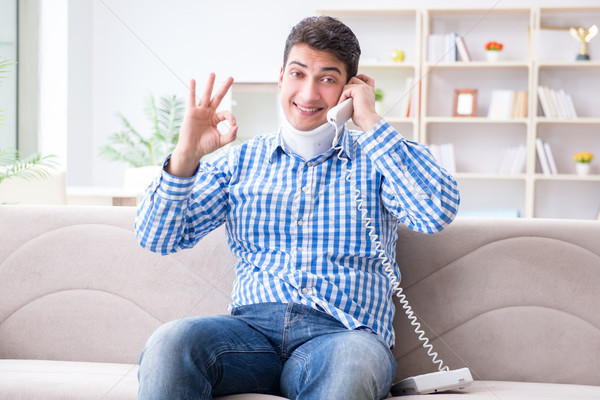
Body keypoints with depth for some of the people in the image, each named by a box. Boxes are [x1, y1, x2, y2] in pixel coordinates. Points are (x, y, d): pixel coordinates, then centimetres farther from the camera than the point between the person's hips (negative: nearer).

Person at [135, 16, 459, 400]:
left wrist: (372, 123, -3)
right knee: (170, 342, -31)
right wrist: (185, 156, -5)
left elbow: (438, 213, -8)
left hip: (342, 333, -1)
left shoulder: (375, 160, 13)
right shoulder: (241, 160, 18)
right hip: (254, 324, 2)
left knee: (355, 358, -39)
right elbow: (157, 238, 11)